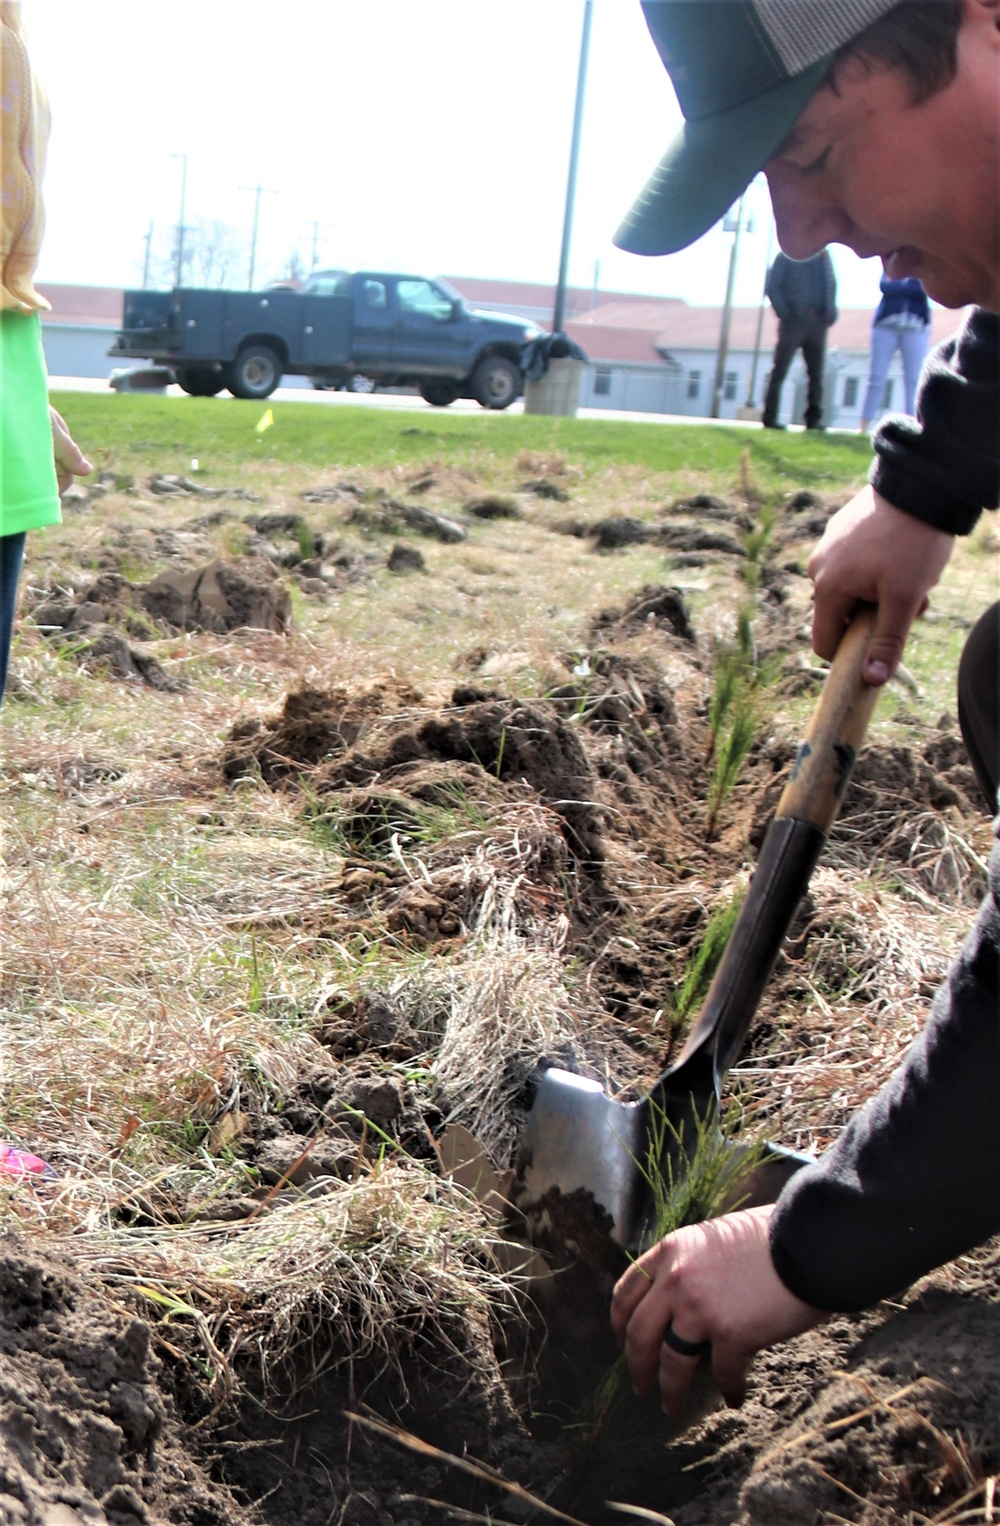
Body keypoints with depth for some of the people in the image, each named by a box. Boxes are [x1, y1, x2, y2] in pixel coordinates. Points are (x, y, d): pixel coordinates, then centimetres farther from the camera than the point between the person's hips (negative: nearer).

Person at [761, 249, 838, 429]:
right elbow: (772, 287, -3)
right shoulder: (788, 256, 1)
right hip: (793, 322, -4)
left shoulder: (823, 256, 13)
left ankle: (814, 418, 7)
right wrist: (784, 312, -12)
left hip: (817, 324, 4)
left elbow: (831, 285, 15)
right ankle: (770, 417, 0)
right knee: (779, 371, -2)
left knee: (816, 373, 4)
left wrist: (830, 312, 0)